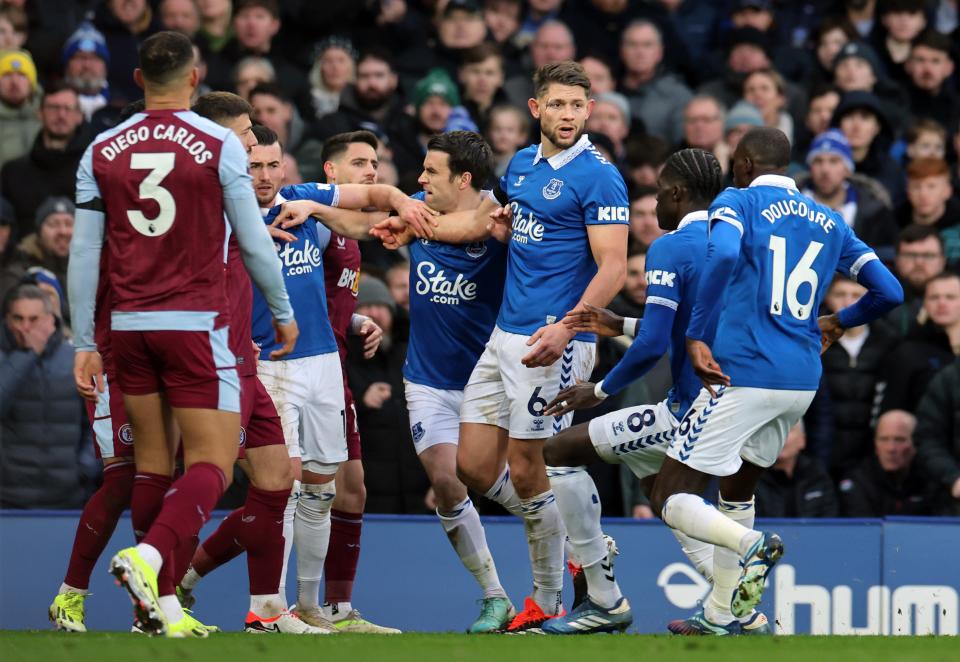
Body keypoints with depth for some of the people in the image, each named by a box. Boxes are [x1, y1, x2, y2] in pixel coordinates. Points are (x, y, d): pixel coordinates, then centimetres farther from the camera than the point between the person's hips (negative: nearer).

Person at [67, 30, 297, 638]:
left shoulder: (102, 152, 5)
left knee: (153, 464, 12)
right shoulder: (219, 145, -5)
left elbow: (83, 254, 4)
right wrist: (284, 312, 13)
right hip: (196, 323, -4)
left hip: (129, 325, 4)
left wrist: (85, 344, 9)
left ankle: (162, 603, 10)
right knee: (211, 465, -3)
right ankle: (150, 556, -28)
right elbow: (253, 240, -1)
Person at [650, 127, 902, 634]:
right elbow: (889, 291, 15)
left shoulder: (736, 203, 0)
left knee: (670, 499, -3)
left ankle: (749, 546, -29)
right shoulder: (829, 222, 16)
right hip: (802, 381, 6)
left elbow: (723, 255, -22)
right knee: (736, 491, 25)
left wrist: (697, 336, -19)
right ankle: (720, 616, 22)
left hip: (743, 376, -6)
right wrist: (839, 323, 33)